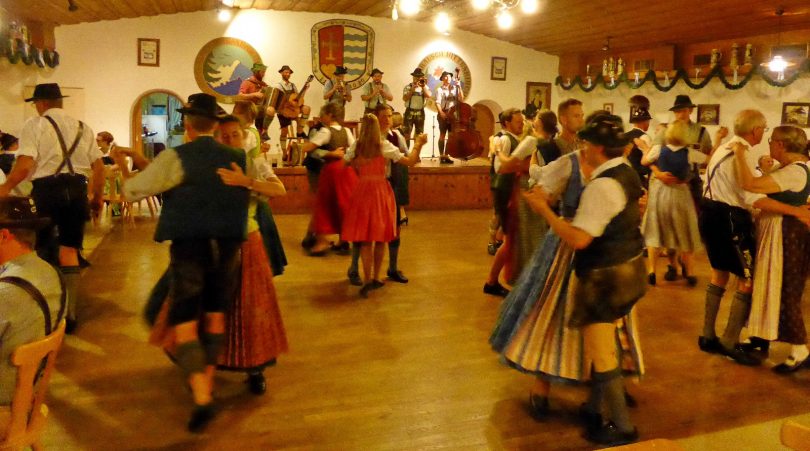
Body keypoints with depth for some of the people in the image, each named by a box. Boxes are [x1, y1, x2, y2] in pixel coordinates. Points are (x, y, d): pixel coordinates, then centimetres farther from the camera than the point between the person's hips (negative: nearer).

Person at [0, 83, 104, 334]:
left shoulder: (35, 125, -1)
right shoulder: (82, 127, 13)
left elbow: (25, 164, -12)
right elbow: (98, 166, 10)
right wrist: (98, 197, 18)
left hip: (46, 190, -3)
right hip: (77, 190, 4)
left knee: (39, 251, 12)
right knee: (69, 250, 8)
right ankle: (70, 314, 8)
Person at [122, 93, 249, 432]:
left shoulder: (175, 158, -8)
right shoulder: (237, 158, 4)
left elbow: (131, 191, -5)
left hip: (188, 245, -4)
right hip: (227, 245, 4)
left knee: (185, 320, 1)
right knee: (215, 314, 18)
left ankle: (202, 398, -8)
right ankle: (207, 382, 30)